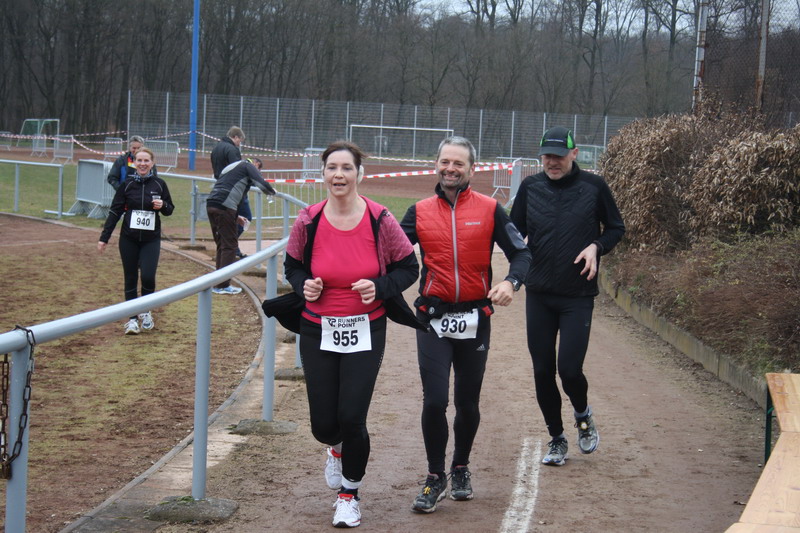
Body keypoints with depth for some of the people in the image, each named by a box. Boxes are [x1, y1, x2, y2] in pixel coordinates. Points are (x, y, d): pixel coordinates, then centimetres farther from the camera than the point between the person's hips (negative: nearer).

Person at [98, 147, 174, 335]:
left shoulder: (159, 184, 1)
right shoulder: (127, 184, -1)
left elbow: (170, 210, 11)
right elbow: (115, 211, 2)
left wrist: (162, 206, -13)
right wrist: (104, 238, -1)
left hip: (151, 239, 0)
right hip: (128, 239, 1)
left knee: (148, 276, -12)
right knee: (130, 278, 3)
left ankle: (145, 311, 14)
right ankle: (132, 318, 13)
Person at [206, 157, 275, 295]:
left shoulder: (231, 166, 32)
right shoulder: (249, 166, 6)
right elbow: (262, 184, -9)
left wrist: (236, 217, 35)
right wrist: (272, 191, 14)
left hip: (210, 205, 8)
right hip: (224, 206, -8)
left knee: (221, 244, 17)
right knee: (230, 245, -2)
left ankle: (218, 284, 19)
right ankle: (222, 286, -3)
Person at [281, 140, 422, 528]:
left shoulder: (380, 220, -11)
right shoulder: (308, 221, -7)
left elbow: (408, 267, 0)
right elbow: (293, 265, 10)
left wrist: (380, 287, -17)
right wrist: (304, 287, -11)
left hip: (366, 333, -2)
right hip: (318, 332, 2)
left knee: (352, 419, -7)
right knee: (323, 424, 2)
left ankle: (349, 495, 20)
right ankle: (336, 446, 44)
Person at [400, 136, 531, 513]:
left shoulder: (489, 210, -1)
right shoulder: (420, 212, 4)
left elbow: (521, 253, 1)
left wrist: (510, 283, -19)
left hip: (474, 320, 0)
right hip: (433, 318, 0)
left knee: (467, 403, 10)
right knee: (435, 400, -9)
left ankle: (461, 469, 33)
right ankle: (435, 478, 7)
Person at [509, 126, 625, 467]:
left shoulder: (594, 187, -3)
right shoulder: (530, 187, 3)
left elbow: (616, 229, 9)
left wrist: (597, 246, -12)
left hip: (578, 295, -3)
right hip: (538, 294, 3)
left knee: (569, 369, -11)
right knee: (542, 371, 5)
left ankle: (583, 415, 22)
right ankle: (556, 439, 23)